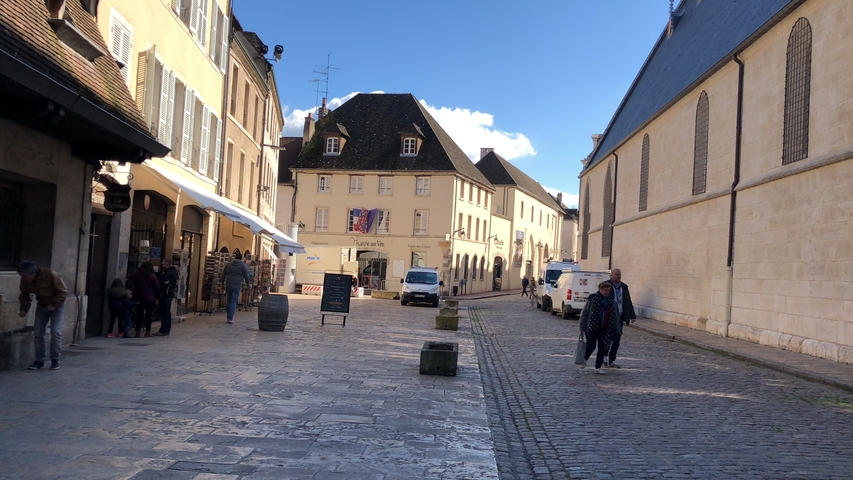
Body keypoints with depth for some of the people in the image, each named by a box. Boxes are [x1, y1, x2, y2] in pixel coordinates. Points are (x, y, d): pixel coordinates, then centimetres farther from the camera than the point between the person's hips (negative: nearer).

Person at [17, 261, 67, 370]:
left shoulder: (50, 275, -28)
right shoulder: (25, 281, -14)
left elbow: (63, 292, -20)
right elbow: (24, 296, 1)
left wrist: (54, 304, -26)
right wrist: (24, 309, -14)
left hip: (57, 306, -4)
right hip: (41, 306, 5)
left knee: (55, 332, -13)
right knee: (38, 333, -1)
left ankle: (55, 360, -2)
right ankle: (39, 360, 8)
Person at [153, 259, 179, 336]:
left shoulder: (168, 273, -17)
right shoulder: (173, 271, 16)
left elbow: (165, 283, -24)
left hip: (165, 295, -11)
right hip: (169, 295, 11)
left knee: (163, 313, -9)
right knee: (167, 313, 15)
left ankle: (163, 331, -8)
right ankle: (167, 330, 21)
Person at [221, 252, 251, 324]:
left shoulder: (228, 265, 14)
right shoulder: (243, 266, 1)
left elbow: (223, 275, 16)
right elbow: (246, 276, -2)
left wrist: (222, 283, 23)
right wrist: (248, 283, 11)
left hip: (228, 285, 4)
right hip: (237, 285, -3)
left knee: (229, 301, 13)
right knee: (233, 301, -3)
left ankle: (229, 317, 14)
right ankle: (230, 318, -8)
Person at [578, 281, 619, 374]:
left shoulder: (611, 301, 6)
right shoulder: (592, 299, -7)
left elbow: (615, 316, 16)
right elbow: (584, 313, -5)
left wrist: (613, 328, 10)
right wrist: (583, 327, -8)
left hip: (605, 329, 4)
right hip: (592, 328, -4)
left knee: (603, 348, 1)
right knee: (591, 346, -1)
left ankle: (598, 367, 9)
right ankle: (584, 359, 29)